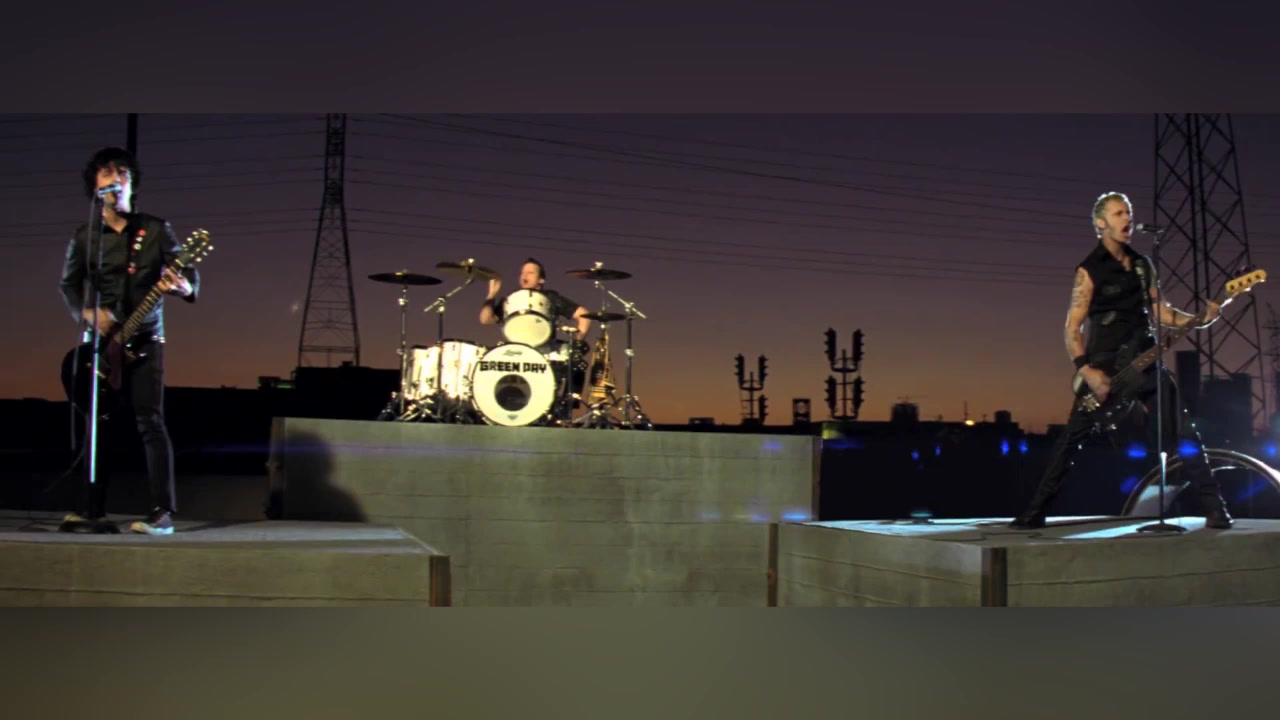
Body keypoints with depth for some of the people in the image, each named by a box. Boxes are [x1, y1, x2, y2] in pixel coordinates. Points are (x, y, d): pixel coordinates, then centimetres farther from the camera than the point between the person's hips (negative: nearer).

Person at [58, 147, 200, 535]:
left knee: (150, 422, -10)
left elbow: (186, 272, -4)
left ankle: (163, 512, -11)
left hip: (144, 342, -3)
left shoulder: (156, 229, 2)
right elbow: (68, 284, 8)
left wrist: (185, 287, -28)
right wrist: (87, 312, -12)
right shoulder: (84, 237, 6)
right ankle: (94, 507, 17)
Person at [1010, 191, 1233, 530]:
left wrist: (1199, 319, -1)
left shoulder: (1143, 265, 13)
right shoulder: (1089, 270, -5)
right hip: (1104, 366, -4)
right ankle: (1035, 511, 4)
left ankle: (1214, 507, 6)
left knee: (1182, 435, -2)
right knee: (1072, 437, -3)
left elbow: (1159, 311, 16)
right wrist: (1087, 371, -20)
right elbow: (1072, 328, -8)